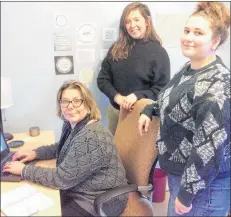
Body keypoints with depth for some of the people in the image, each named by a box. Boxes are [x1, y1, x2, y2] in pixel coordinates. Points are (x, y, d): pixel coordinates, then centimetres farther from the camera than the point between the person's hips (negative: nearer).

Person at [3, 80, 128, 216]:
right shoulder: (72, 125, -2)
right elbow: (62, 148, 19)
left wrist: (24, 170, -16)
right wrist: (35, 153, 4)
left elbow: (62, 178, -28)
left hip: (99, 202, -8)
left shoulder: (91, 137, -31)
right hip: (78, 190, 8)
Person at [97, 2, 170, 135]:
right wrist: (117, 97, -15)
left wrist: (137, 96, -26)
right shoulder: (117, 49, 2)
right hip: (115, 110, 4)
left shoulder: (158, 52, -8)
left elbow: (162, 89, -11)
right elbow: (102, 79, 3)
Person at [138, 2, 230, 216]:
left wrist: (186, 193, -23)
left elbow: (210, 147, -28)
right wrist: (149, 110, 7)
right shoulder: (189, 68, 3)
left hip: (204, 182, -9)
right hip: (179, 172, 9)